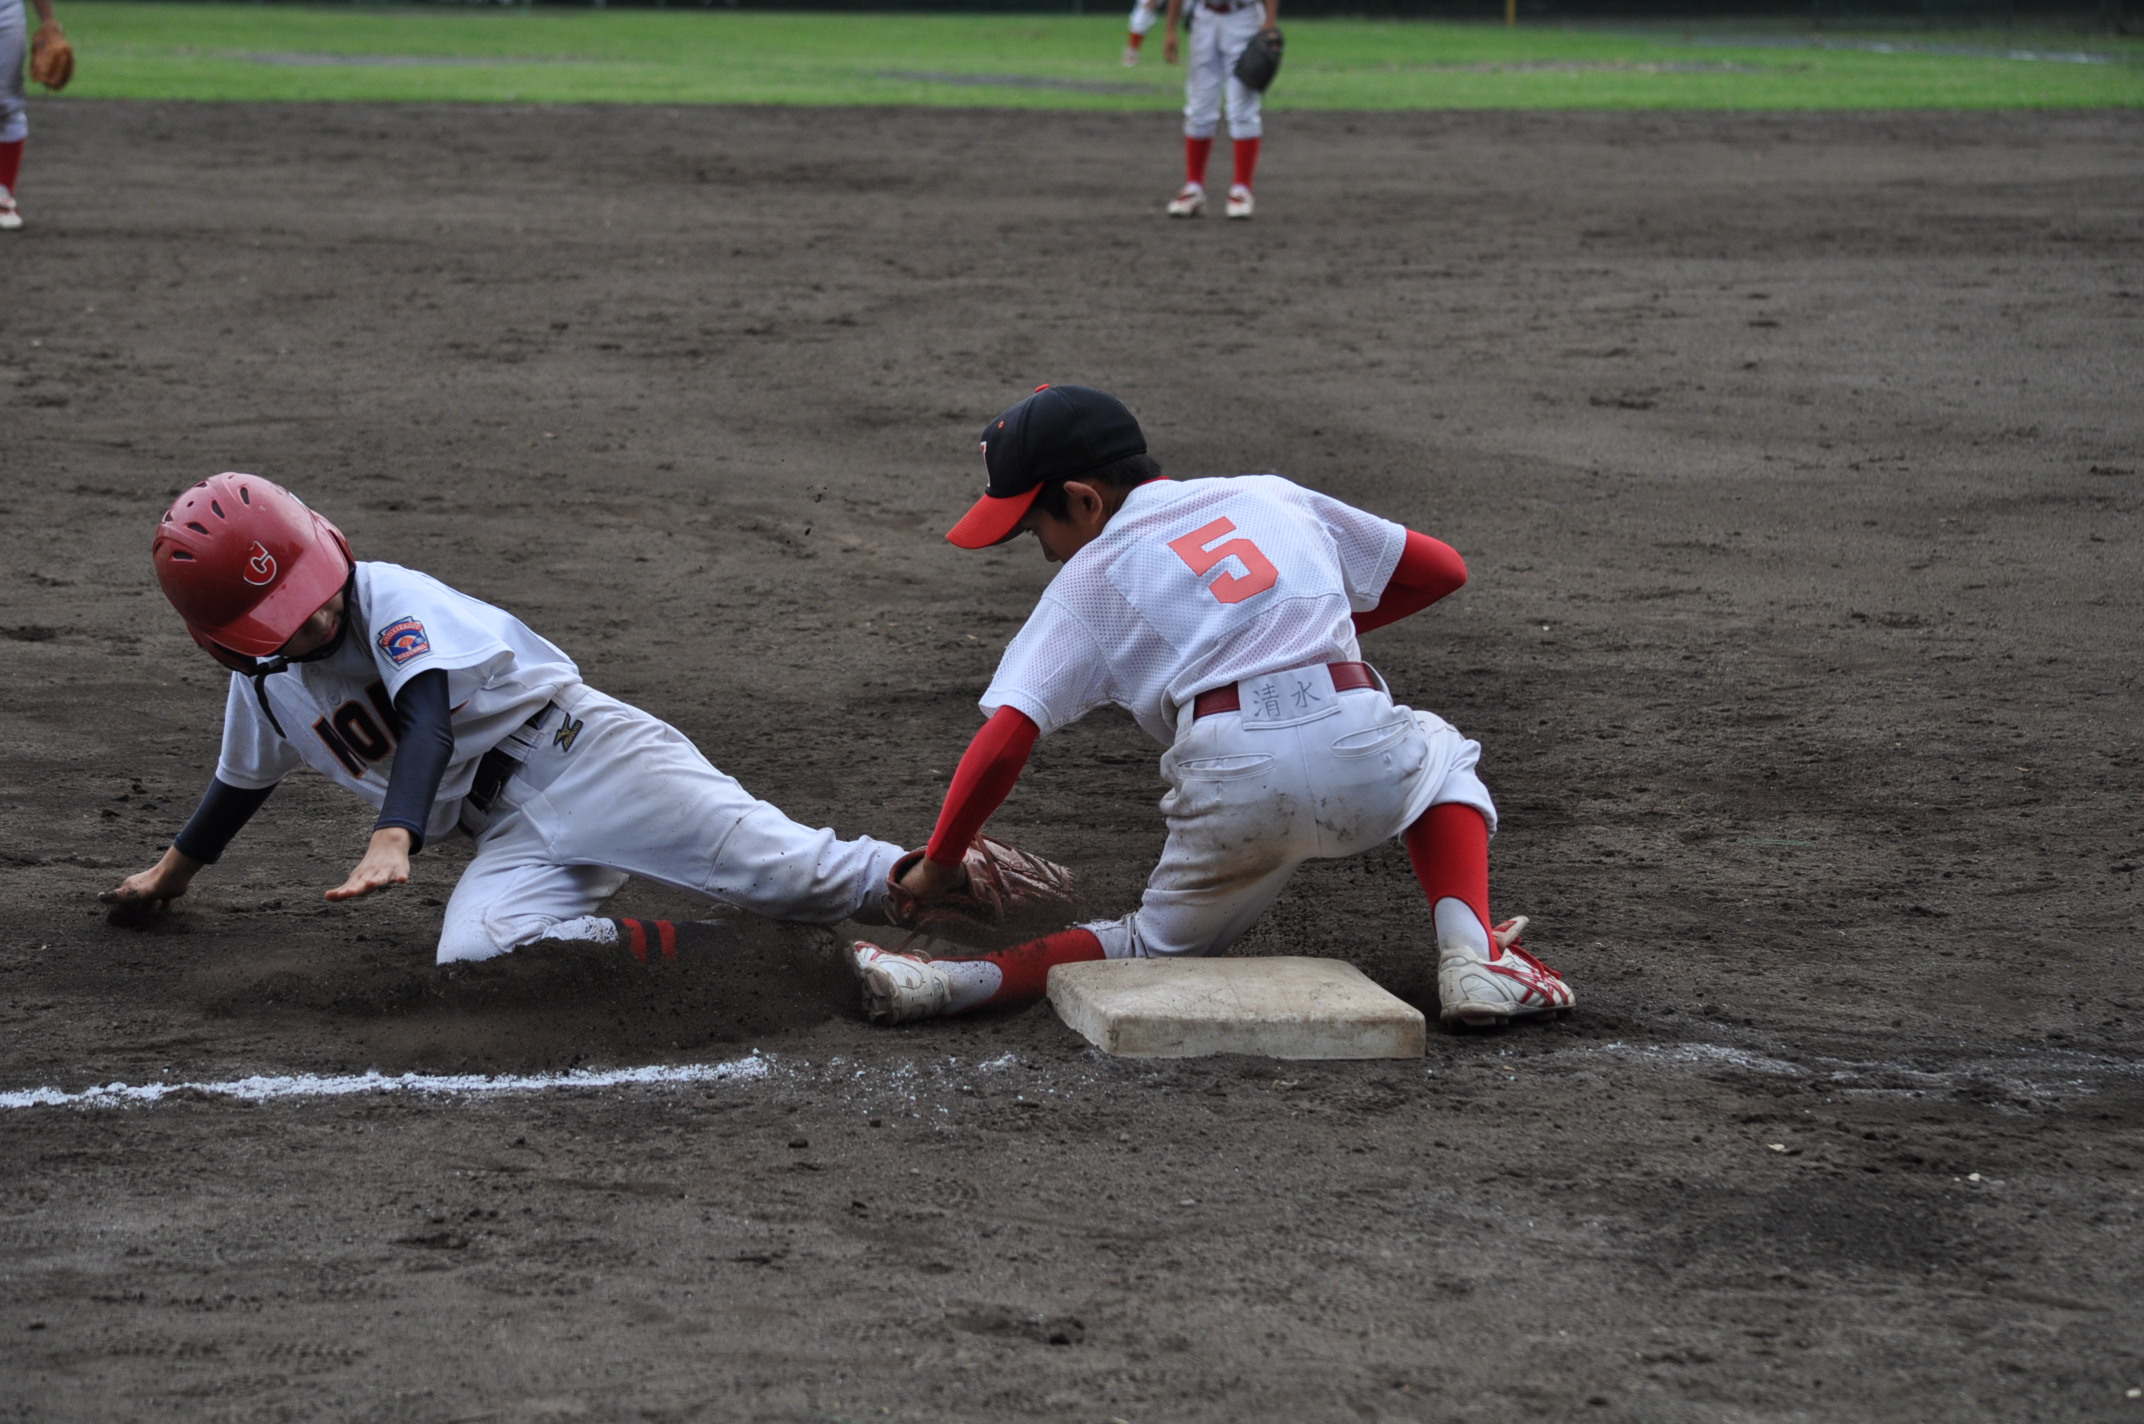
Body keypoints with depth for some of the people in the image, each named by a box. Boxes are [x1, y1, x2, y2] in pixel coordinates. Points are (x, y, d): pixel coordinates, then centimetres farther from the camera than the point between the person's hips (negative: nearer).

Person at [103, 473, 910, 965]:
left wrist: (392, 841, -45)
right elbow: (244, 781, 31)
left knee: (782, 871, -22)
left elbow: (427, 722, -28)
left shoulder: (389, 599, -12)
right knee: (472, 951, -29)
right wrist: (172, 872, 46)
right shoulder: (263, 687, 10)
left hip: (581, 752, -6)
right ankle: (677, 954, -27)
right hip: (511, 836, 6)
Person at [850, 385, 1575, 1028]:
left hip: (1230, 783, -2)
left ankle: (964, 980, -3)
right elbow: (1443, 567, 29)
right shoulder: (1266, 494, 25)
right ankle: (1471, 954, 11)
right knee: (1441, 756, 36)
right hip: (1364, 757, 2)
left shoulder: (1088, 579, 15)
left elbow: (1005, 739, 4)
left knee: (1159, 944, 21)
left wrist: (937, 866, 16)